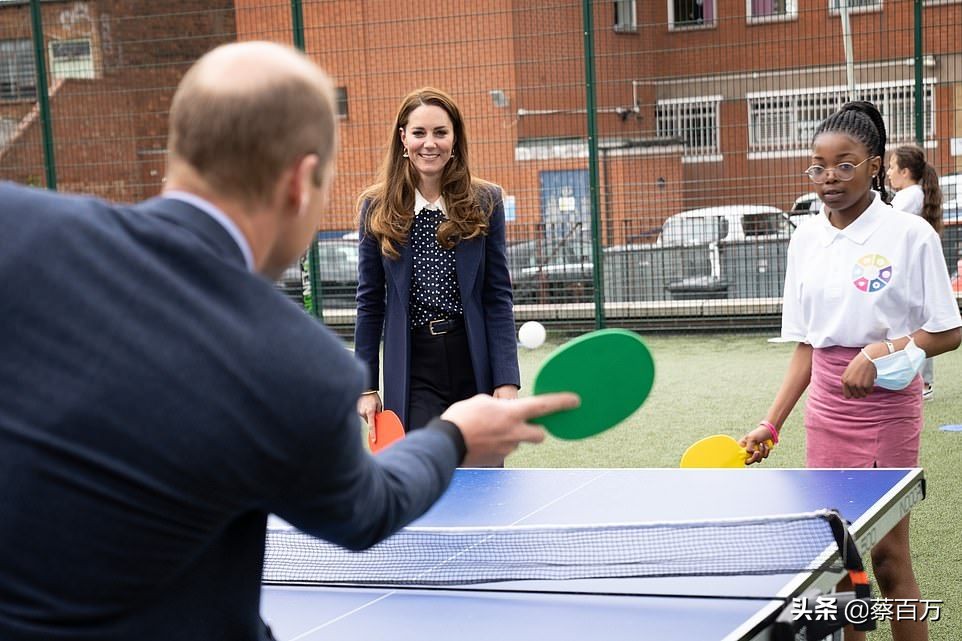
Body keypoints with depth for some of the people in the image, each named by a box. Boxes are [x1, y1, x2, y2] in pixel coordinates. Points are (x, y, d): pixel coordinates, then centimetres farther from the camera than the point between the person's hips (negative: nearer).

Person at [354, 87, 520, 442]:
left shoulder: (485, 202, 1)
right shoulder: (377, 207, 2)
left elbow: (498, 297, 0)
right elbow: (369, 302, 5)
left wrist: (507, 380, -7)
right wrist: (366, 386, 2)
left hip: (475, 364, 1)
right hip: (413, 370, -1)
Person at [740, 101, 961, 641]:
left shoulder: (911, 235, -8)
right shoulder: (806, 239, 6)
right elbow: (806, 345, 10)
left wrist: (882, 351, -21)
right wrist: (772, 424, 5)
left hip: (886, 406, -5)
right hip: (826, 409, 5)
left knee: (888, 558, -1)